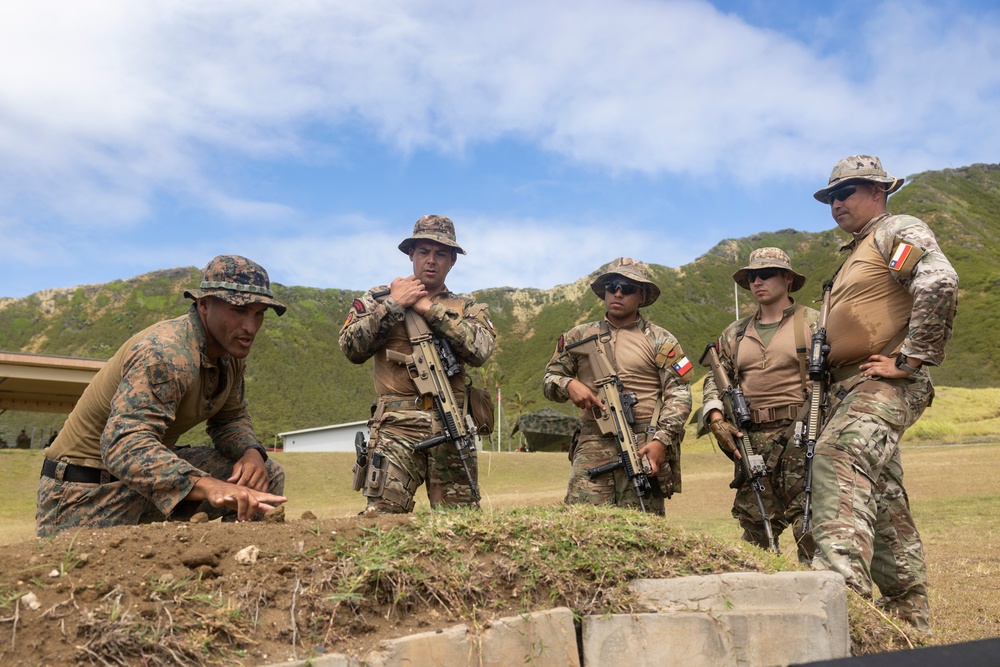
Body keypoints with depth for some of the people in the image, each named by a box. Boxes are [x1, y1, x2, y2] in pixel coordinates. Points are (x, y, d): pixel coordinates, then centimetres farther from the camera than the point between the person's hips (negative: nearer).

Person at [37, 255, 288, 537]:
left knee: (267, 477, -4)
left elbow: (231, 418, 8)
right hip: (89, 488, -7)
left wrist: (252, 452, -16)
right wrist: (209, 487, -57)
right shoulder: (166, 354, -30)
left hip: (154, 465, 7)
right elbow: (124, 444, -42)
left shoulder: (232, 349, -4)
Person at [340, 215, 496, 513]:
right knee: (382, 514, -10)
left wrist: (429, 309, -6)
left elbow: (480, 349, -6)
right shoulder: (379, 298, 14)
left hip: (453, 429, 2)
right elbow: (352, 348, 0)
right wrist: (393, 304, -5)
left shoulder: (469, 308, 15)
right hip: (397, 426, -1)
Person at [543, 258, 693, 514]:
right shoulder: (579, 336, 16)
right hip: (592, 447, 2)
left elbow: (679, 395, 2)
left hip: (644, 447, -2)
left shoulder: (660, 340, 9)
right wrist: (569, 385, -4)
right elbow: (549, 377, 19)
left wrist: (661, 440, -11)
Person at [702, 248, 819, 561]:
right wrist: (716, 418, -1)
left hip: (802, 437, -4)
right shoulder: (735, 334, 17)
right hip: (751, 440, 4)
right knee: (755, 528, 8)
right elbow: (714, 380, 18)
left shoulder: (814, 323, 5)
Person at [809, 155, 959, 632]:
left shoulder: (899, 231, -2)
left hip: (884, 385, -10)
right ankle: (909, 616, 22)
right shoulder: (856, 253, 26)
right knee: (882, 497, 12)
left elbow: (940, 283, -22)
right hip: (848, 388, 10)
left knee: (837, 459, -32)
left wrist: (910, 359, -23)